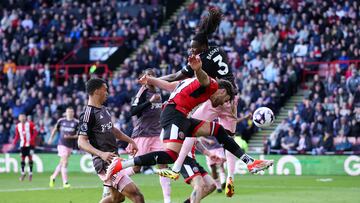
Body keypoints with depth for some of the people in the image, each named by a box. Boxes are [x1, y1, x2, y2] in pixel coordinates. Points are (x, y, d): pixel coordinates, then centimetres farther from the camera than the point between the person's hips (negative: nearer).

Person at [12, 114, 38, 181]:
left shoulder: (30, 124, -8)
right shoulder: (18, 126, 5)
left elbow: (35, 132, -8)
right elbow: (17, 135, 12)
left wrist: (32, 139, -20)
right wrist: (14, 142, -3)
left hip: (30, 144, -4)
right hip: (22, 145, 4)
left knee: (30, 158, -4)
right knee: (22, 158, 4)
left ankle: (30, 174, 3)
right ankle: (23, 173, 14)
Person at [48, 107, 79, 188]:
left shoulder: (76, 122, -1)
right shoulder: (61, 121, 4)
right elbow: (55, 129, 21)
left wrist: (71, 136, -16)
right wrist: (51, 138, 18)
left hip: (70, 145, 2)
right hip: (62, 144, -2)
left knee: (62, 163, 12)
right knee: (64, 163, -12)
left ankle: (53, 177, 33)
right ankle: (65, 183, -12)